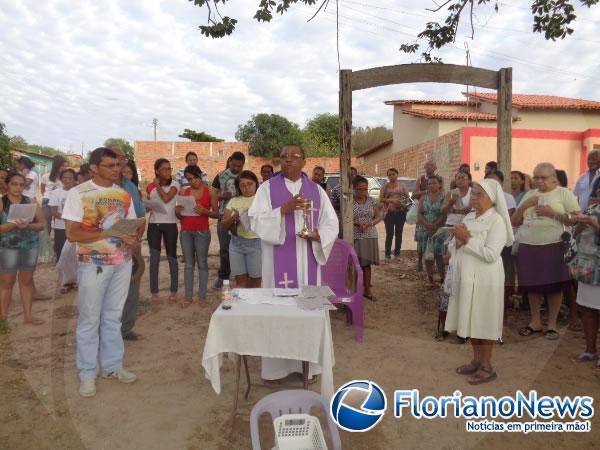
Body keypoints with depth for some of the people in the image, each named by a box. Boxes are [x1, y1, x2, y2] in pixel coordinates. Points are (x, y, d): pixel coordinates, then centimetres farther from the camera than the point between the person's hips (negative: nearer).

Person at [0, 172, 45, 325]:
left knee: (27, 280, 10)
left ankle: (28, 315, 18)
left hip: (31, 245, 3)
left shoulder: (30, 201, 4)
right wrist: (14, 224, -24)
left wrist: (28, 225, -17)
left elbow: (41, 224, 2)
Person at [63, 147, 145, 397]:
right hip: (93, 264, -4)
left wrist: (136, 237, -11)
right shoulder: (78, 193, -9)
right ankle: (87, 374, 19)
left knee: (113, 317, 15)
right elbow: (72, 234, -14)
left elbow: (133, 225, 12)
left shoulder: (124, 195, 7)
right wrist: (110, 233, -21)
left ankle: (112, 366, 28)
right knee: (89, 320, 6)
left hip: (122, 262, 5)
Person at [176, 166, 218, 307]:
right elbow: (180, 215, 15)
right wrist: (178, 212, -7)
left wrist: (205, 212, -20)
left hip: (202, 232, -3)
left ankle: (202, 296, 8)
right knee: (188, 264, 6)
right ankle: (188, 296, 11)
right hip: (185, 231, 3)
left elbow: (216, 214, -3)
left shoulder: (210, 191, -1)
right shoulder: (184, 192, 9)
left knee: (202, 263, 2)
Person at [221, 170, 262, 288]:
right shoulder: (234, 201, 12)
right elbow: (223, 224, 8)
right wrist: (233, 218, -11)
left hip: (256, 242, -3)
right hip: (236, 243, 3)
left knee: (255, 281, 1)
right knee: (240, 280, 3)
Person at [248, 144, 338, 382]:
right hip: (278, 259, -2)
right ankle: (276, 365, 13)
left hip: (307, 259, 2)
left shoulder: (316, 190, 8)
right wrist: (283, 209, -19)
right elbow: (255, 221, -7)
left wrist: (317, 235, -14)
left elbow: (332, 225, 6)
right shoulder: (267, 188, 2)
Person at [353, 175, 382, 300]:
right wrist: (357, 223, -21)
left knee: (367, 264, 9)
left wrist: (370, 223, -11)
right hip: (355, 237, -3)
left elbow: (378, 216, 8)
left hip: (370, 236, 3)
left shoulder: (371, 200, 7)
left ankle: (367, 290, 18)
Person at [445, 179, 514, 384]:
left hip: (484, 280, -7)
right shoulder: (469, 217, 10)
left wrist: (468, 239, -18)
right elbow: (453, 248, 12)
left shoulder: (496, 221, -11)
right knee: (471, 320, 14)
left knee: (484, 322, 2)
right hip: (466, 277, 7)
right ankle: (477, 360, 29)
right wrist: (458, 241, -10)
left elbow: (490, 254, -21)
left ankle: (487, 367, 16)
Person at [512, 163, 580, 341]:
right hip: (528, 246, 4)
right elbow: (515, 221, 14)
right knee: (532, 285, 9)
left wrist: (552, 213, -15)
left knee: (554, 286, 2)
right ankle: (535, 322, 22)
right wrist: (524, 206, -2)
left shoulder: (564, 193, 2)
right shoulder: (529, 195, 16)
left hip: (553, 246, -4)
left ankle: (552, 324, 15)